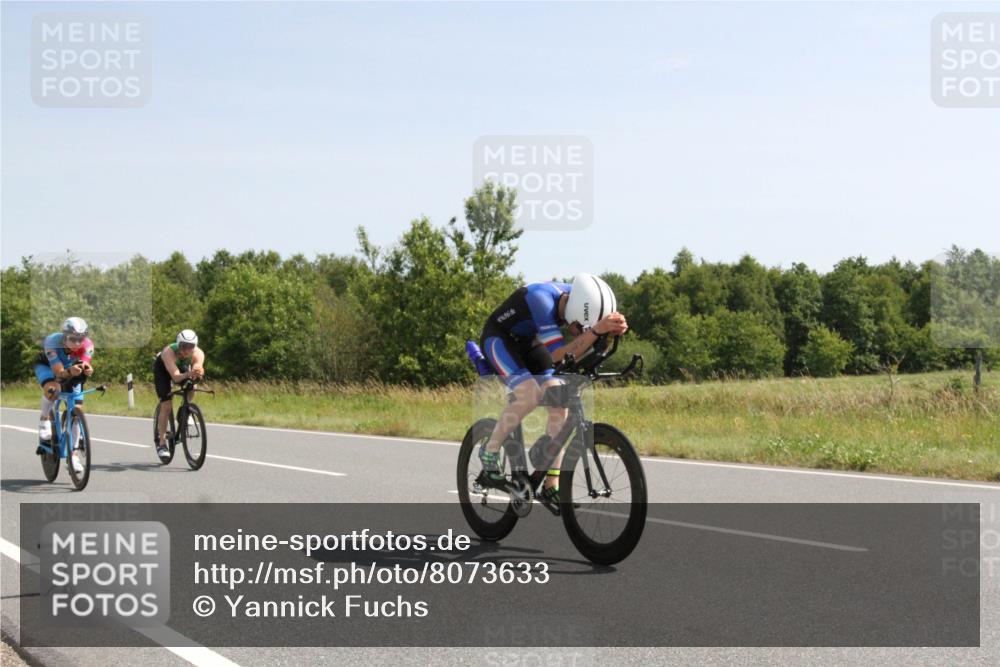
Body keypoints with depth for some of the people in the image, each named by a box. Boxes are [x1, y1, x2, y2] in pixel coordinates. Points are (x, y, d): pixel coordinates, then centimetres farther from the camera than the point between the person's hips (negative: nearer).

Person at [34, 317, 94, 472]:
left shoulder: (87, 345, -31)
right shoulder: (52, 343, -39)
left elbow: (86, 365, -42)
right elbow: (59, 372, -45)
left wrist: (87, 370, -66)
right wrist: (70, 372, -67)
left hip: (71, 369, 3)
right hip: (46, 365, -3)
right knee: (52, 388, -37)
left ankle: (73, 454, 5)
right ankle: (44, 419, -6)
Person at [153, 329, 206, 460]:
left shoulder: (198, 354, -34)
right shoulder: (169, 352, -42)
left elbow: (198, 367, -50)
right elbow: (175, 377, -52)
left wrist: (198, 372, -74)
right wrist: (187, 374, -72)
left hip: (183, 366, 3)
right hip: (162, 367, -3)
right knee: (166, 406, -12)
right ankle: (161, 443, -3)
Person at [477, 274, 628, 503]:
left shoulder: (581, 299, -17)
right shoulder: (543, 298, -37)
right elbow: (559, 355, -40)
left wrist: (614, 328, -38)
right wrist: (596, 331, -51)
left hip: (528, 341, 7)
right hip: (498, 338, -7)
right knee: (530, 394, -29)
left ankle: (551, 484, -6)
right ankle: (490, 451, -6)